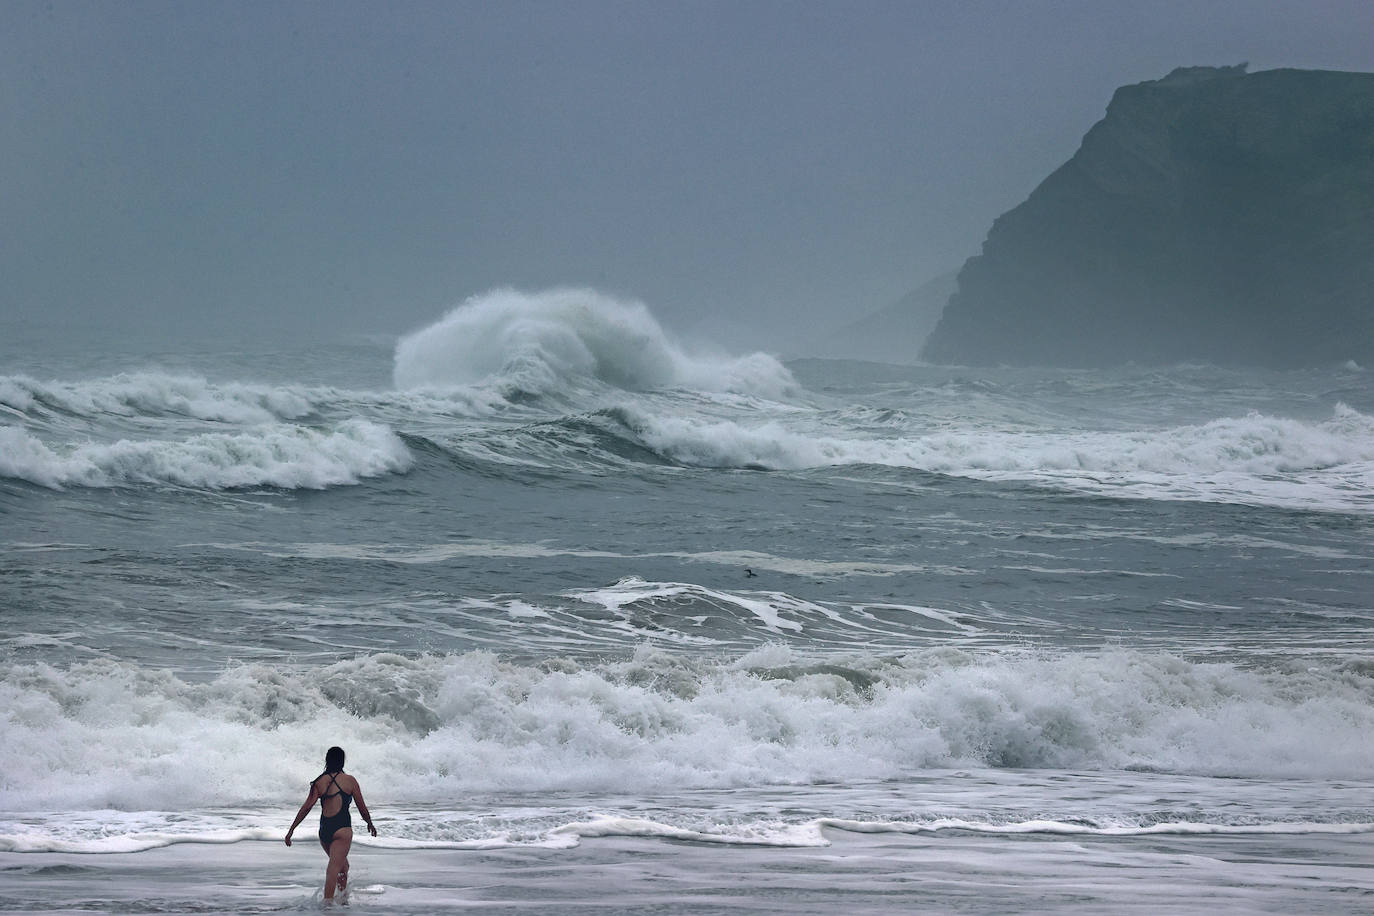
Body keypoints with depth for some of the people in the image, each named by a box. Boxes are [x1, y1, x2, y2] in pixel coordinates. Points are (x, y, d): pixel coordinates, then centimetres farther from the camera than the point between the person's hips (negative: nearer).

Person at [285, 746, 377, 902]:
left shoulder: (319, 782, 6)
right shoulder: (350, 781, 0)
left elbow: (307, 807, 0)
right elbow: (362, 808, 6)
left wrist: (291, 829, 3)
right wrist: (370, 824, 24)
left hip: (324, 830, 4)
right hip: (342, 829, -4)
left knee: (342, 865, 23)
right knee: (334, 868, -10)